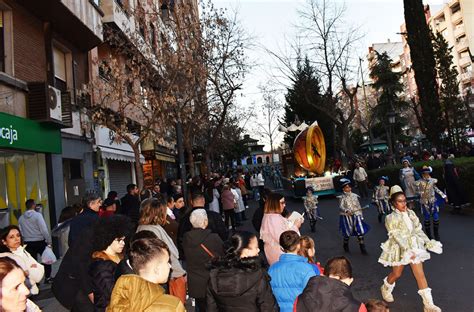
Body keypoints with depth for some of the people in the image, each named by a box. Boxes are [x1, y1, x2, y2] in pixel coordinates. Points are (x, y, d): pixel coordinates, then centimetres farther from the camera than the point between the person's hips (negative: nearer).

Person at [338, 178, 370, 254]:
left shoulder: (354, 196, 6)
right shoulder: (342, 198, -6)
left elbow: (359, 206, 11)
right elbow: (341, 207, -18)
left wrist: (361, 215, 10)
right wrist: (347, 211, -37)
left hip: (356, 215, 3)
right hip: (346, 216, -3)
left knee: (360, 231, -3)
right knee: (347, 232, 7)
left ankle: (362, 247, 6)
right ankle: (345, 245, 32)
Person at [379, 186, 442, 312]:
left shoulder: (411, 213, 0)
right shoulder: (391, 218, -16)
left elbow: (418, 230, 6)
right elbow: (396, 236, -21)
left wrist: (428, 242, -2)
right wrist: (406, 250, -30)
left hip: (414, 246, 4)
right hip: (400, 248, -4)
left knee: (420, 274, 2)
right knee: (397, 274, 11)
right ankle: (386, 288, 41)